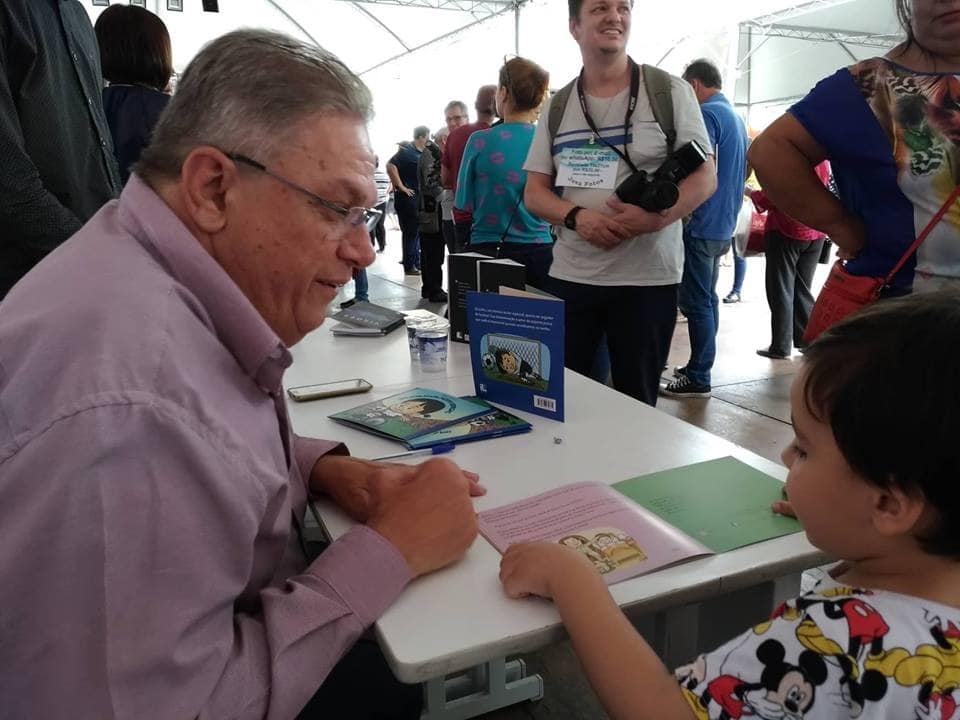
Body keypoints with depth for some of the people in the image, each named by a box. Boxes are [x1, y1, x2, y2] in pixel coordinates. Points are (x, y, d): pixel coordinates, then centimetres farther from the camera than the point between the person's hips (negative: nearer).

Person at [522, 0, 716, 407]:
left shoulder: (670, 92, 1)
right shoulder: (557, 107, 10)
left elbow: (705, 178, -2)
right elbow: (534, 193, 8)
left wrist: (656, 217, -22)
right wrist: (577, 217, -13)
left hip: (647, 277, -2)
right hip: (570, 276, 3)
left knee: (636, 402, 6)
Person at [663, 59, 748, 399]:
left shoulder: (707, 114, -12)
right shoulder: (736, 116, 18)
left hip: (703, 224, -10)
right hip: (724, 225, 10)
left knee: (696, 302, -6)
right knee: (707, 298, 15)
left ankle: (698, 378, -1)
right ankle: (700, 366, 23)